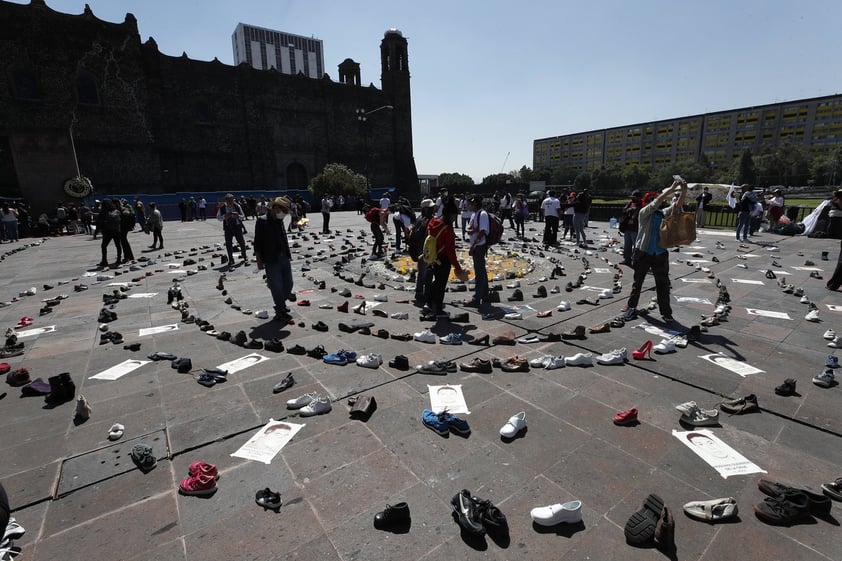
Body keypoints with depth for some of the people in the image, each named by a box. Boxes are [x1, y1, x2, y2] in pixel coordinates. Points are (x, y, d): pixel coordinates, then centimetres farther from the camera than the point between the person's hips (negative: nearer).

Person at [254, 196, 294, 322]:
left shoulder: (279, 220, 11)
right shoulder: (262, 221, -11)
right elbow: (257, 242, -10)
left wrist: (288, 254, 15)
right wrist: (259, 260, -11)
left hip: (284, 258, 7)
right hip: (271, 261, -7)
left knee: (288, 284, 14)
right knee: (277, 288, -1)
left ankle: (281, 306, 35)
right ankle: (281, 312, 13)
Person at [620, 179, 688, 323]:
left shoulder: (663, 213, 8)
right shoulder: (643, 213, -5)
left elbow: (677, 206, -4)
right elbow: (657, 202, -19)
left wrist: (683, 193, -20)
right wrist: (672, 188, -22)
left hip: (660, 254, 4)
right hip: (643, 253, -4)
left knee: (663, 284, 6)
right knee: (637, 282, 9)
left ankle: (666, 312, 15)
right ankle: (631, 307, 21)